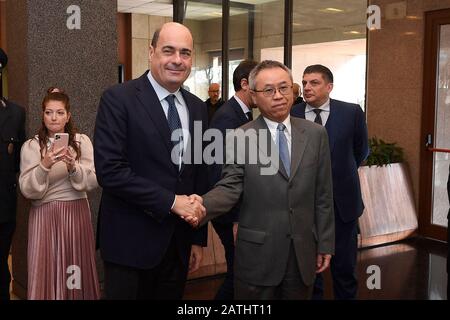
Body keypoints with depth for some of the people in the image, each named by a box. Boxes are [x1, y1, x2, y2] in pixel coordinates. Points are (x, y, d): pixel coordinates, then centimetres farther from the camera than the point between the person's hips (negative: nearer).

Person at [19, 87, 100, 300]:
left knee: (76, 274, 7)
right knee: (47, 271, 3)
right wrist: (44, 166, -22)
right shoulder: (31, 146, 0)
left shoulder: (82, 141, 3)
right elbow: (28, 191, -7)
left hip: (76, 213, 1)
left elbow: (92, 182, -4)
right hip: (44, 216, -1)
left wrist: (73, 167, -21)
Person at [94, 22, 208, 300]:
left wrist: (198, 238, 11)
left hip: (179, 243, 5)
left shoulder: (197, 108, 8)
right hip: (131, 243, -5)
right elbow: (109, 170, -18)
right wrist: (170, 201, -17)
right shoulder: (118, 99, -10)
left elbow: (200, 175, 12)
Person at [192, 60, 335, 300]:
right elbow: (230, 187, -10)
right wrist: (203, 204, -30)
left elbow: (323, 195, 5)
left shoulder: (315, 134, 3)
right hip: (257, 253, -2)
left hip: (303, 253, 3)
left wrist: (325, 243, 6)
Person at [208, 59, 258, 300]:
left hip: (241, 208, 9)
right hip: (232, 211, -9)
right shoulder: (228, 117, -18)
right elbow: (220, 171, -22)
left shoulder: (243, 114, 11)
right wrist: (235, 220, -20)